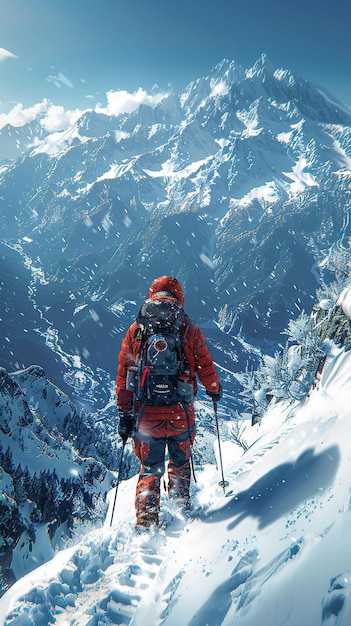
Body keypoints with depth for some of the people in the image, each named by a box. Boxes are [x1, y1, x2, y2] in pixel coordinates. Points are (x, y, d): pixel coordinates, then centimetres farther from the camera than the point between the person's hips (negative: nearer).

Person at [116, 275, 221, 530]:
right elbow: (206, 368, 3)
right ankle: (180, 505, 29)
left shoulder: (136, 330, 1)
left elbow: (123, 374, 2)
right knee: (180, 461, 25)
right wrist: (215, 390, 24)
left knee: (150, 469, 15)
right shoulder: (189, 330, -3)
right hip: (181, 413, -1)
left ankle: (146, 520, 5)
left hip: (146, 414, 1)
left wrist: (125, 414, 9)